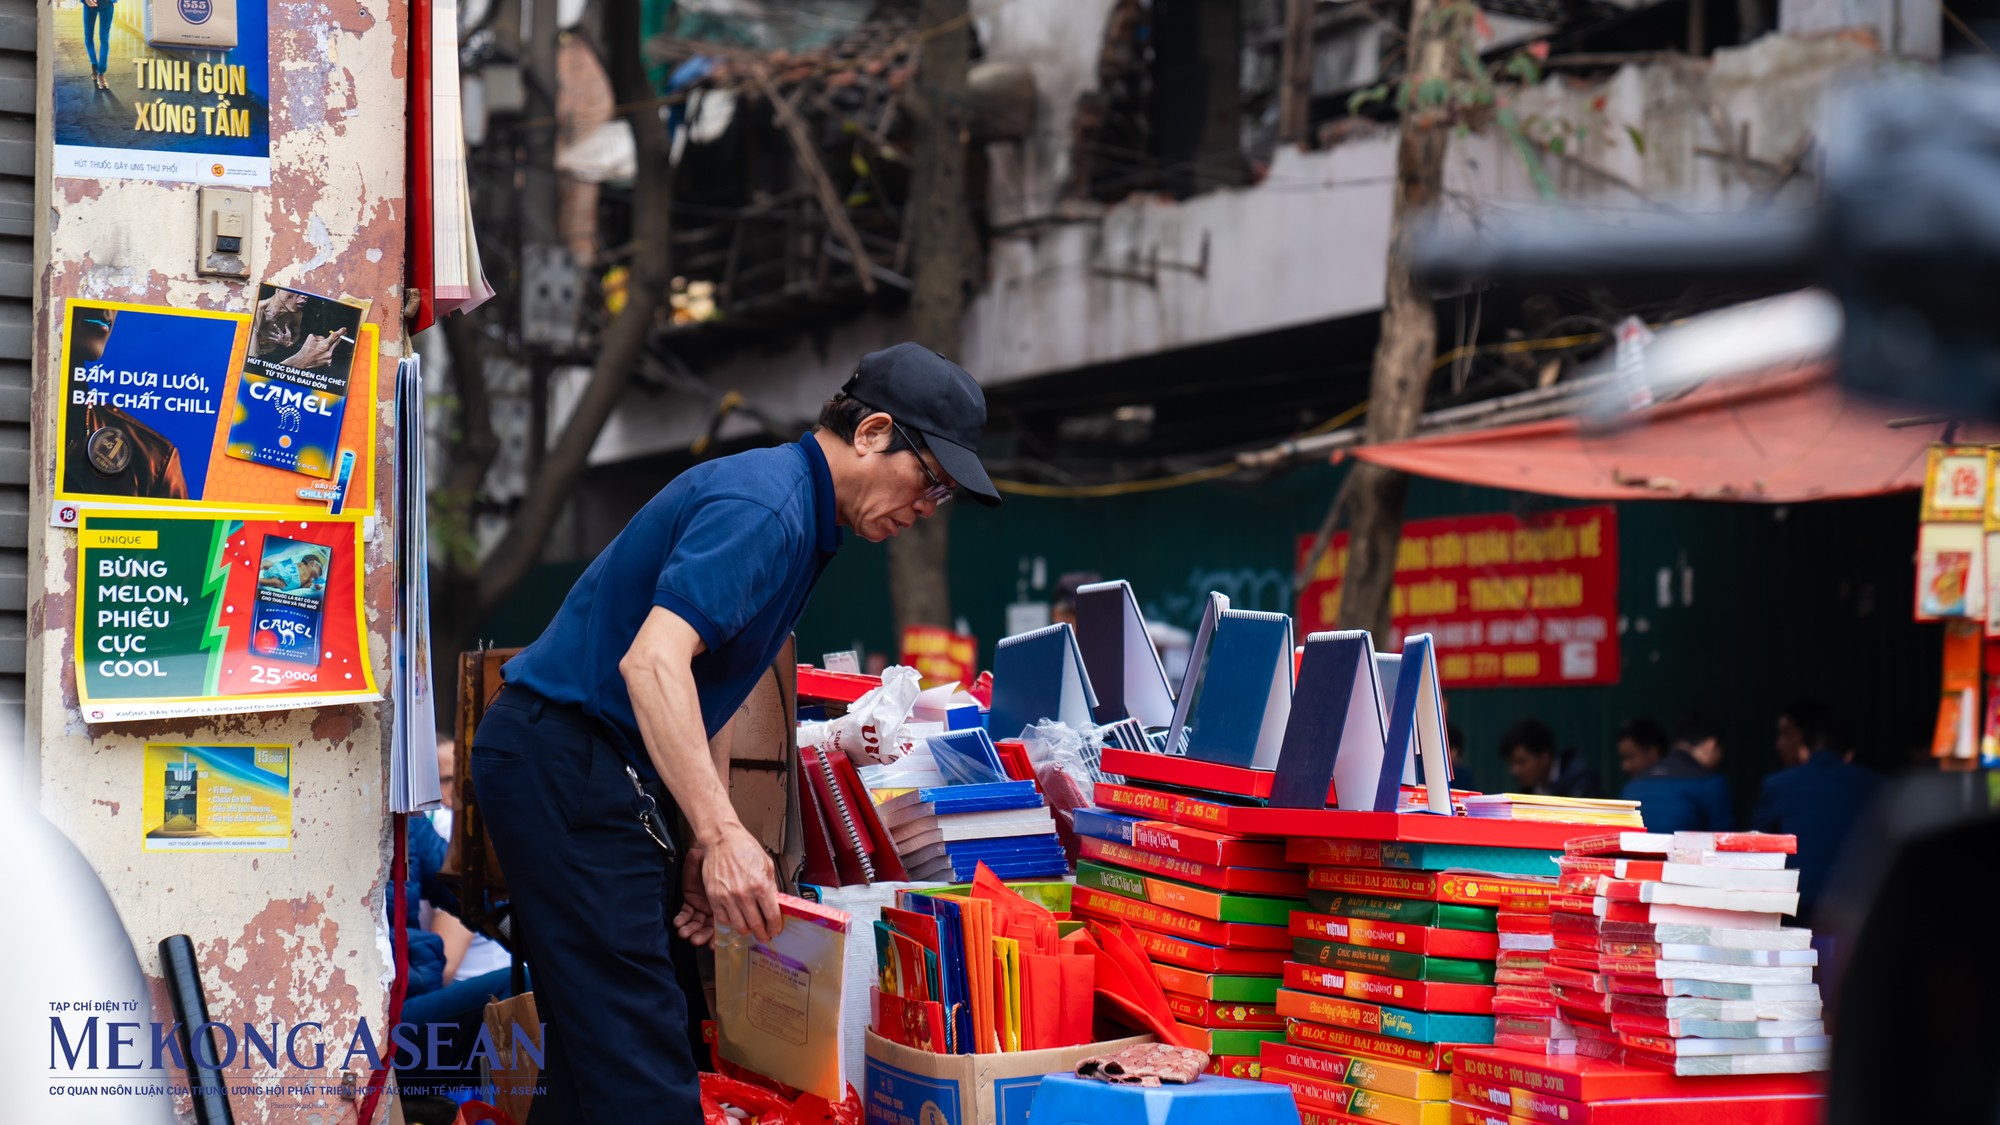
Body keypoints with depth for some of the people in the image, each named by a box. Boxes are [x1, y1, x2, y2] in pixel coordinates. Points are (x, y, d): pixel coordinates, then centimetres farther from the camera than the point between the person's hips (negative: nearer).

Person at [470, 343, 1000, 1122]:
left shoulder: (797, 516, 15)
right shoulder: (763, 511, -19)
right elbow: (653, 661, -31)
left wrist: (711, 848, 13)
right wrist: (720, 834, -35)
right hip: (563, 759, -11)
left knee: (599, 1034, 13)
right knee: (638, 1055, -14)